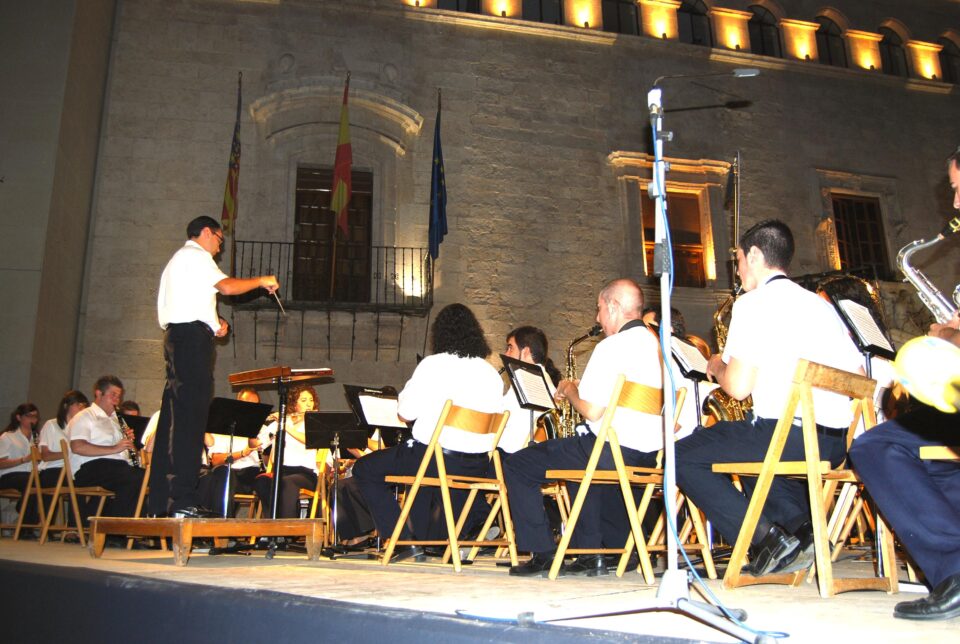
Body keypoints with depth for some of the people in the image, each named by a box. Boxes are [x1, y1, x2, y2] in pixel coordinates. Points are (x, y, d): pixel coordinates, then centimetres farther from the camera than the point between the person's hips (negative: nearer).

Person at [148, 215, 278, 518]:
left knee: (174, 417, 6)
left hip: (176, 335, 10)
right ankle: (183, 499, -18)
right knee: (191, 416, -14)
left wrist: (212, 323, 16)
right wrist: (261, 281, -2)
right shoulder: (196, 255, -1)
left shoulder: (178, 260, 30)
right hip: (193, 336, -10)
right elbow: (226, 286, -15)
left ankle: (160, 502, 6)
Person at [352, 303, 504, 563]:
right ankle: (424, 538, 39)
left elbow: (406, 413, -10)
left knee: (364, 469, 14)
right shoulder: (491, 372, 5)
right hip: (477, 467, 7)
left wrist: (407, 387, 9)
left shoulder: (433, 365, -10)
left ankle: (403, 540, 6)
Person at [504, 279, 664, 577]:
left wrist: (569, 390, -1)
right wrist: (580, 388, 16)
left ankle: (542, 553, 3)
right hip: (649, 454, 10)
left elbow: (591, 410, -20)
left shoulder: (613, 346, -15)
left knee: (518, 466, 0)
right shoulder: (655, 344, 13)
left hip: (613, 451, -10)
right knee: (581, 464, 38)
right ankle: (591, 552, 33)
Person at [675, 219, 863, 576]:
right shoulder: (820, 303, 17)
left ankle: (765, 538, -6)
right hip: (836, 443, 9)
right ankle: (801, 525, 12)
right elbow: (858, 377, 17)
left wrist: (717, 366, 9)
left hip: (787, 435, -9)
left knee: (684, 455, 4)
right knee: (749, 453, 34)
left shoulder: (753, 303, -6)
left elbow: (738, 387, -14)